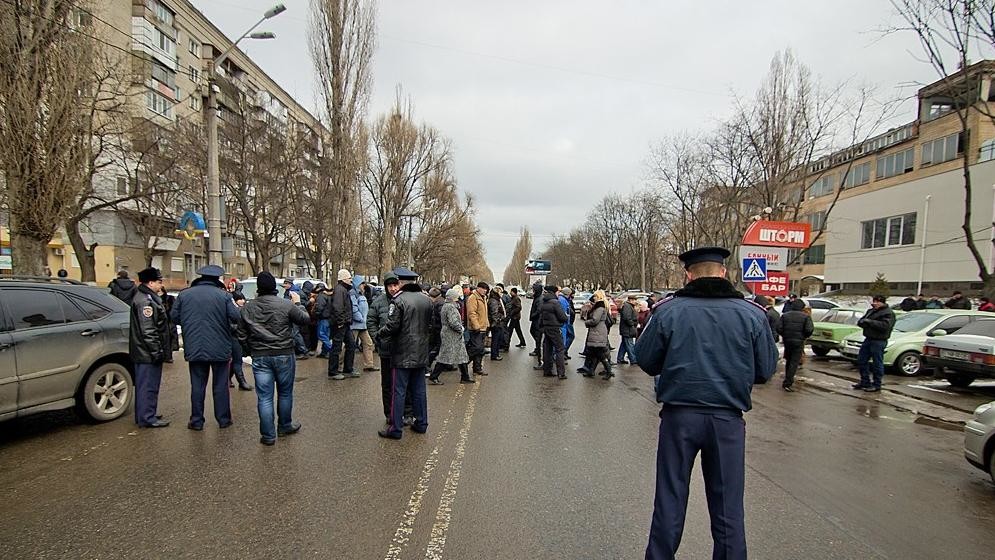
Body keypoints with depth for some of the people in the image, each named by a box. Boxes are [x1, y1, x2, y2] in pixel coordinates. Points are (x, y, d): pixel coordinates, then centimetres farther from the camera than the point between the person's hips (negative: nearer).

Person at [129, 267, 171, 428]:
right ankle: (147, 418, 3)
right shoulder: (145, 301, -18)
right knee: (148, 385, -4)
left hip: (145, 353, 11)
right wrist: (157, 351, -20)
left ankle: (145, 414, 28)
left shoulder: (148, 297, 15)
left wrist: (161, 350, 23)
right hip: (148, 353, -11)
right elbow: (148, 330, -23)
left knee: (144, 384, 18)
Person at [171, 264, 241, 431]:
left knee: (197, 385, 11)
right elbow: (236, 317, -15)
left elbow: (175, 318, 5)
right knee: (220, 385, 8)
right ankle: (223, 419, 16)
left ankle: (197, 421, 17)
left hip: (194, 348, 2)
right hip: (219, 348, -2)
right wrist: (235, 305, 5)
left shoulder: (184, 295, 1)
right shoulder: (223, 295, -9)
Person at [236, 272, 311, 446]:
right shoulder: (286, 305, -12)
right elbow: (305, 319, -1)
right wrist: (298, 304, 13)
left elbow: (242, 335, 6)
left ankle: (268, 435, 11)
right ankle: (285, 426, 30)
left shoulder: (247, 308, 0)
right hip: (284, 355, -2)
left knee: (264, 397, 7)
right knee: (285, 393, 16)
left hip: (259, 358, 2)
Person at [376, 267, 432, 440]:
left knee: (399, 391, 1)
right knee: (419, 390, 15)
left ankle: (395, 428, 7)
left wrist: (379, 334, 1)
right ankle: (421, 423, 23)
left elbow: (392, 326, -17)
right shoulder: (426, 300, 7)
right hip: (421, 354, 6)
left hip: (403, 355, -6)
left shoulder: (399, 300, -14)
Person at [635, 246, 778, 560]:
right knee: (728, 507, 15)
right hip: (728, 419, 1)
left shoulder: (668, 311, -9)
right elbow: (766, 370, 2)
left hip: (679, 416, -1)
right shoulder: (752, 314, -5)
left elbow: (645, 361, -2)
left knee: (670, 500, 13)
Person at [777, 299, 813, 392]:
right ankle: (787, 383, -11)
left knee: (788, 361, 19)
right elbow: (809, 330, -14)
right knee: (794, 362, -3)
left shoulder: (785, 315, 3)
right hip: (798, 342, -3)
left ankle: (788, 379, 30)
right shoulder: (806, 316, -5)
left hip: (787, 341, 3)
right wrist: (805, 336, 6)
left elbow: (779, 329, -4)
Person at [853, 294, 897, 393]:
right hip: (868, 339, 9)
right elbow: (860, 321, 17)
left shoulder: (888, 313, -9)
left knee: (877, 363, -1)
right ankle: (865, 382, 21)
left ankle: (876, 385, 8)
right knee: (861, 361, 11)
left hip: (879, 341, -9)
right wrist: (862, 322, -6)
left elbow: (885, 326, -25)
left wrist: (870, 322, -20)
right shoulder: (871, 311, 16)